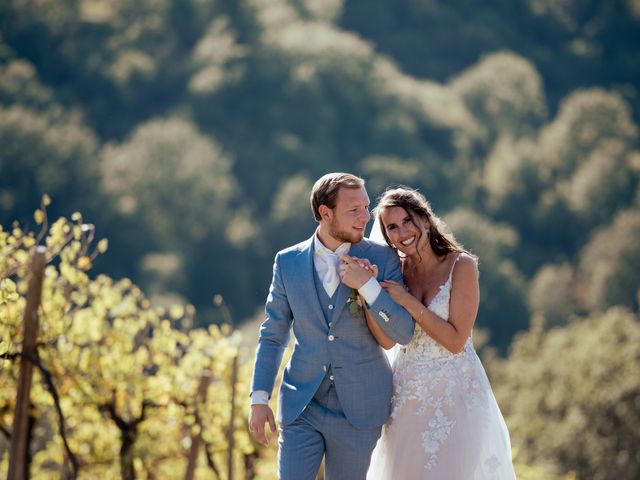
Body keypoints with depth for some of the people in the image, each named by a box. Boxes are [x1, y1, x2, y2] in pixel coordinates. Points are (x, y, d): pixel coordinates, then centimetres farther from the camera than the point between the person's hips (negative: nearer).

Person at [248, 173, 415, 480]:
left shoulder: (382, 259, -4)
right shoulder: (288, 262, 1)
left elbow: (404, 334, -9)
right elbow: (272, 336, 7)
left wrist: (368, 285, -21)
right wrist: (259, 399, 1)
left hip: (359, 409, -1)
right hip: (301, 406, 1)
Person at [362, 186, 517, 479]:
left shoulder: (461, 265, -10)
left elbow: (455, 341, -15)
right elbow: (387, 340, -8)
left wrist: (407, 301, -18)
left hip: (455, 393, -4)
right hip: (408, 394, 4)